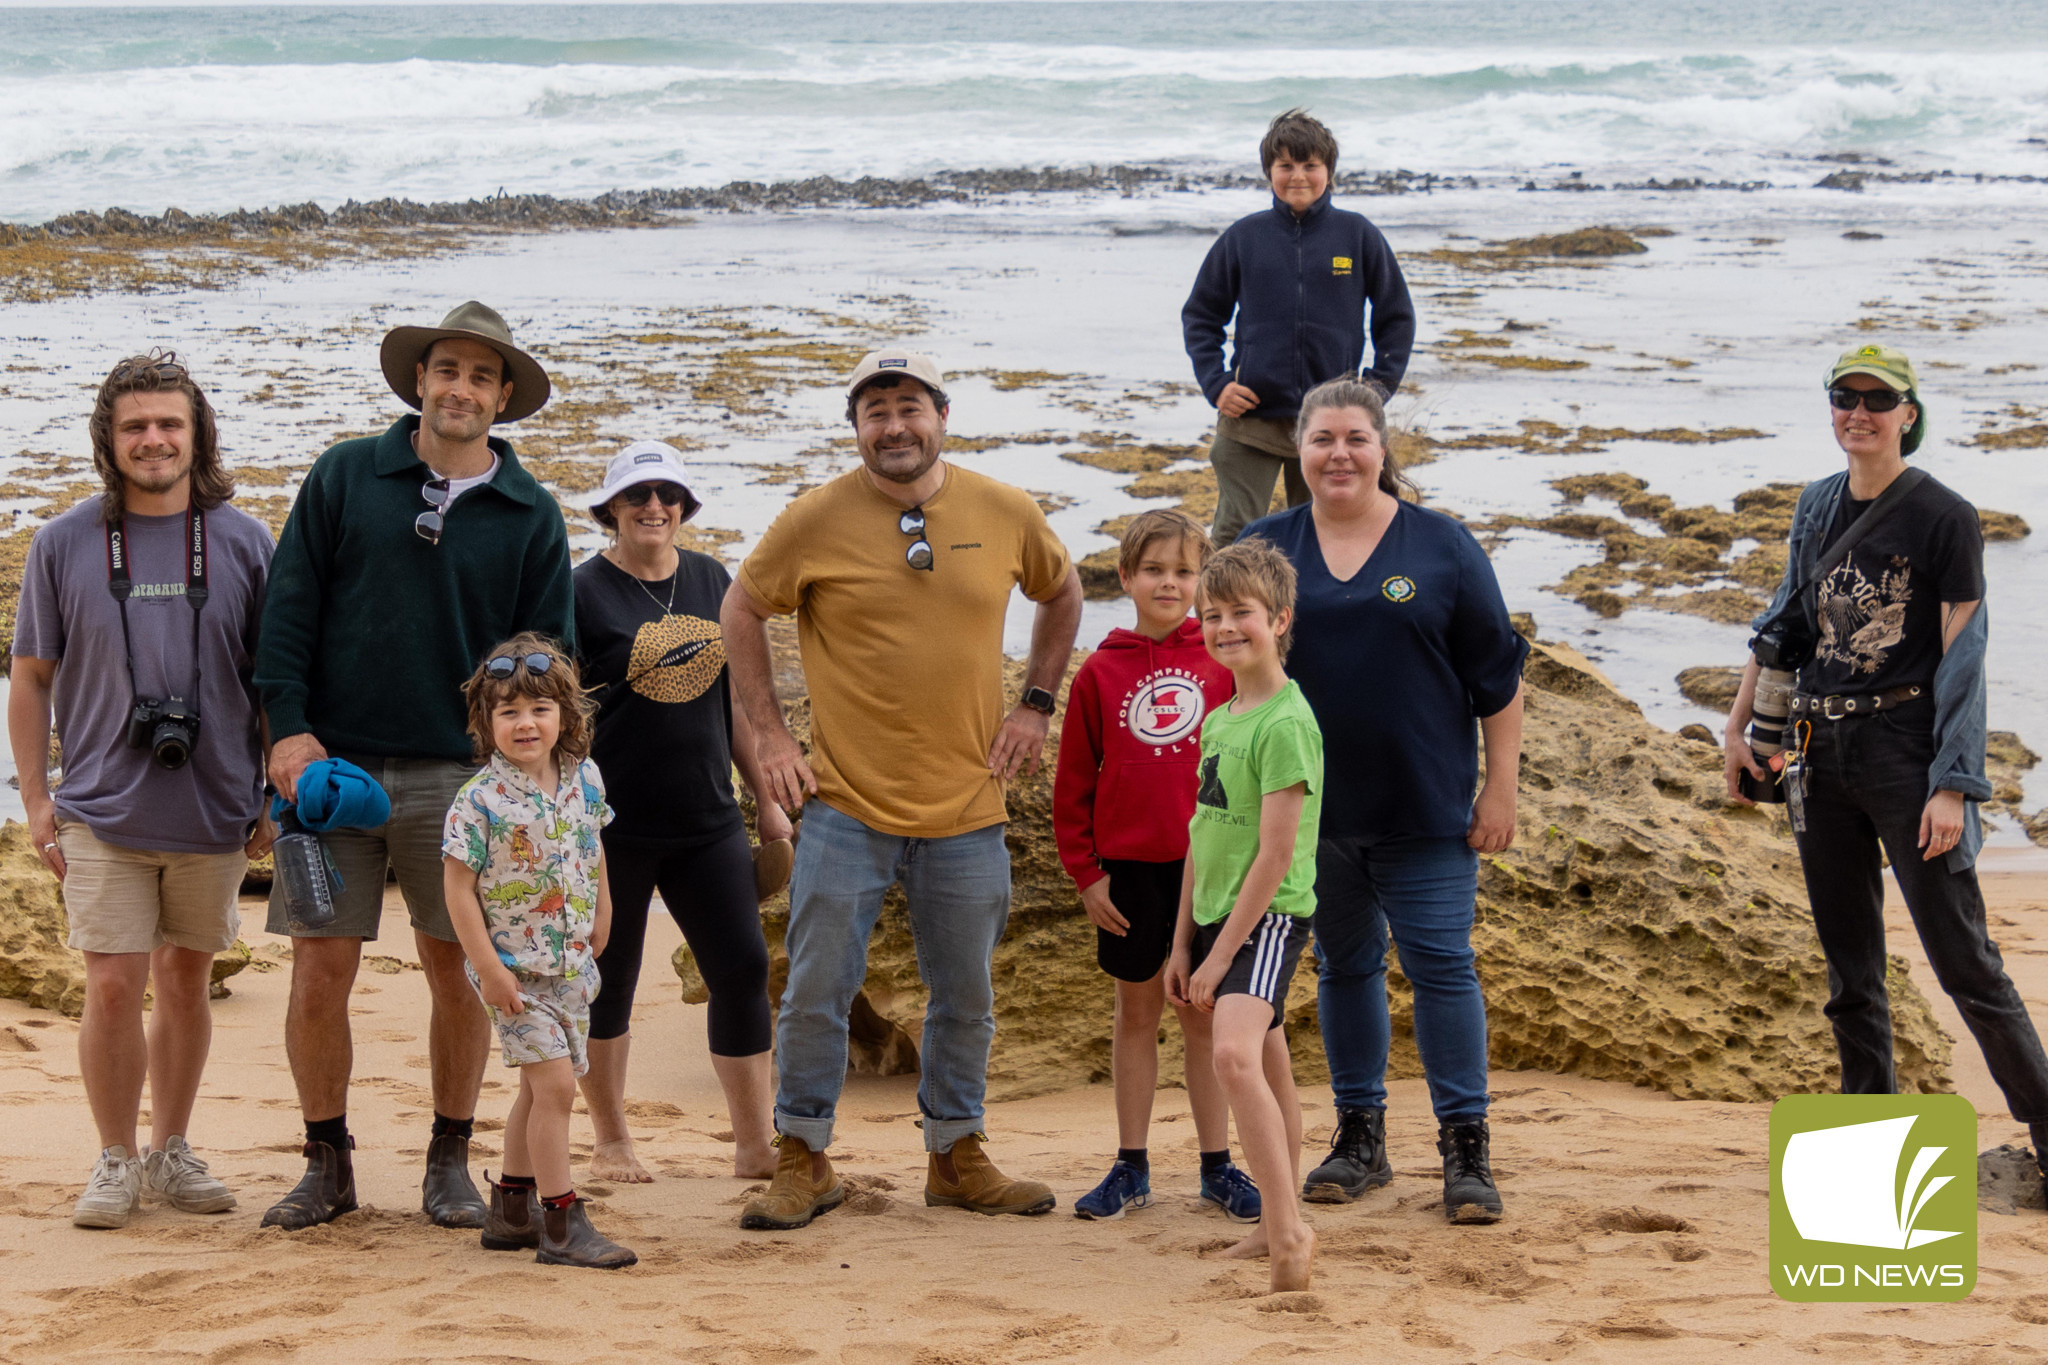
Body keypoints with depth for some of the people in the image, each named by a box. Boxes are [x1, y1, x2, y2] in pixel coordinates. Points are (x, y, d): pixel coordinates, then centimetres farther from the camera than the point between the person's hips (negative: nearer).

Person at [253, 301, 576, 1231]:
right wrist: (288, 726, -7)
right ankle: (327, 1163, 13)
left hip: (460, 775, 1)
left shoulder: (531, 516, 6)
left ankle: (450, 1162, 18)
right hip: (333, 762, 0)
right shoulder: (344, 476, 5)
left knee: (459, 972, 4)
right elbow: (289, 607, 3)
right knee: (319, 972, -1)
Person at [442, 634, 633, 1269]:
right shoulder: (480, 799, -16)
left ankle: (510, 1211, 28)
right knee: (555, 1082, -13)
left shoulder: (584, 778, 1)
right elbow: (458, 888, -14)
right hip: (515, 968, -7)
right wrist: (488, 967, -17)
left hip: (571, 964, 7)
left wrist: (601, 914, 22)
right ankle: (562, 1224, -9)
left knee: (539, 1087, 15)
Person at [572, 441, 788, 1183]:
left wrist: (766, 798, 16)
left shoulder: (712, 581, 10)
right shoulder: (583, 592, -5)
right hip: (615, 825, -4)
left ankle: (755, 1145, 9)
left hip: (708, 822, 5)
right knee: (610, 979, 5)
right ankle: (610, 1141, 20)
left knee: (743, 969, 1)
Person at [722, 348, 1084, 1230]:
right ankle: (803, 1161, 15)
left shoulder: (1006, 515, -1)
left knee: (966, 998, 12)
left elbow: (1061, 595, 18)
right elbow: (742, 611, 5)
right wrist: (769, 733, 0)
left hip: (967, 806, 2)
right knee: (816, 992, 1)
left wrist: (1036, 703, 9)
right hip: (846, 802, -2)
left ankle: (957, 1156, 27)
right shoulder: (817, 519, -7)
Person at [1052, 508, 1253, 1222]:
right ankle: (1131, 1168, 17)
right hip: (1129, 867, 1)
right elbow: (1074, 783, 4)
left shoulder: (1224, 663, -1)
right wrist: (1085, 872, 0)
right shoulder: (1100, 672, 0)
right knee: (1136, 1012, 10)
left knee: (1204, 1014, 7)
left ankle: (1218, 1166, 14)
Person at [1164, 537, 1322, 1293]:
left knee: (1234, 1054, -27)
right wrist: (1183, 941, 17)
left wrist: (1221, 954, -17)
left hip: (1267, 918, -9)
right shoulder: (1217, 720, 12)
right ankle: (1275, 1229, 24)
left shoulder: (1286, 723, -15)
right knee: (1269, 1076, 16)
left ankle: (1289, 1228, -27)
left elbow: (1277, 854, -18)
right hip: (1217, 918, 9)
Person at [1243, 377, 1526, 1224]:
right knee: (1344, 966, 12)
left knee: (1441, 964, -4)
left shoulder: (1442, 547, 0)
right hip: (1312, 808, 3)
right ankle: (1359, 1138, 22)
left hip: (1426, 810, -2)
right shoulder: (1266, 549, 5)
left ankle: (1466, 1146, 3)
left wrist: (1500, 787, -3)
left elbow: (1498, 677, 2)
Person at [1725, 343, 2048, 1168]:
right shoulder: (1816, 508, 11)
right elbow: (1785, 621, 21)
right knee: (1848, 958, 9)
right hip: (1820, 751, 6)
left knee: (1961, 956, -8)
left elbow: (1962, 659, -11)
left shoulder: (1944, 519, -7)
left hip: (1905, 744, -6)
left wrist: (1952, 785, -17)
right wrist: (1738, 726, 17)